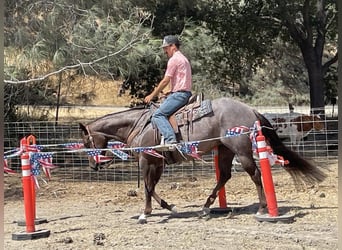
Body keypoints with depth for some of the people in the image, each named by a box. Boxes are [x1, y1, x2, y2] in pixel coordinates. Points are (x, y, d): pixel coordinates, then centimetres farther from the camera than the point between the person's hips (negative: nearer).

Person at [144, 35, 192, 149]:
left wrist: (152, 95, -3)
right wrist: (170, 93, 19)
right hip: (186, 93, 11)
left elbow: (165, 81, -10)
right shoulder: (183, 58, 23)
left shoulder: (174, 59, -8)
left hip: (179, 94, -11)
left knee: (158, 115, -15)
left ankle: (170, 140, -28)